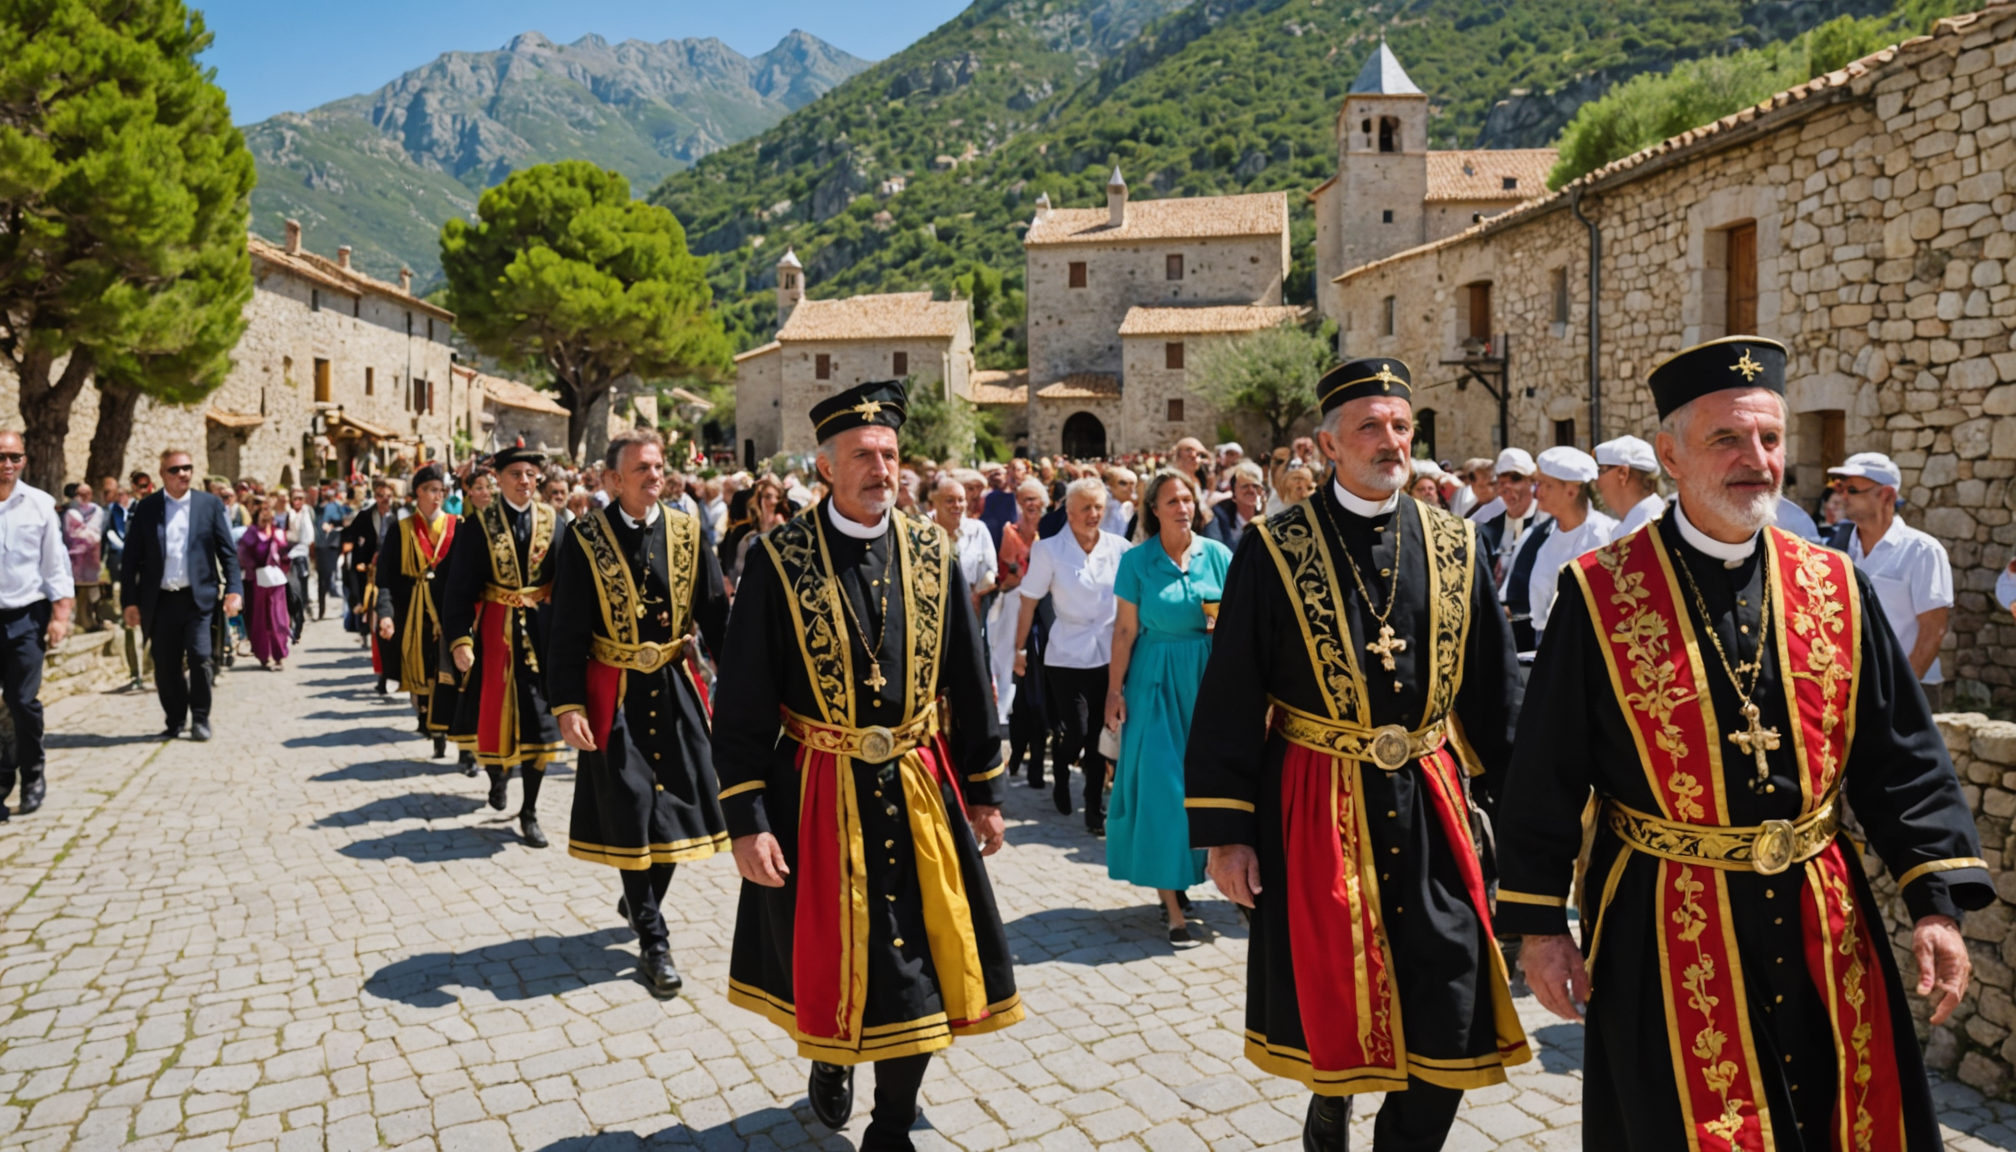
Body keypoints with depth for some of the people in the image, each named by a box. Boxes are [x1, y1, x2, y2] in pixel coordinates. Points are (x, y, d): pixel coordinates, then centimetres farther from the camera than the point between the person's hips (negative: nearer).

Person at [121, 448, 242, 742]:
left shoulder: (210, 504, 5)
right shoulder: (146, 509, 5)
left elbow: (228, 550, 3)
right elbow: (131, 558, 5)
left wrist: (234, 588, -7)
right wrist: (130, 601, 1)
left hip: (198, 597, -1)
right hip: (160, 600, 1)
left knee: (199, 657, -7)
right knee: (165, 666, 6)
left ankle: (200, 719, 9)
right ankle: (175, 722, 20)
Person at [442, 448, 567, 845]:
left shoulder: (553, 522, 2)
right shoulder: (478, 525, -3)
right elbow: (458, 589, -4)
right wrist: (459, 640, -13)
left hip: (543, 632, 1)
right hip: (495, 633, -1)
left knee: (539, 722, 3)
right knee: (494, 714, 9)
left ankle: (529, 812, 15)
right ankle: (497, 771, 43)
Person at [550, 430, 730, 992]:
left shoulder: (686, 532, 2)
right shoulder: (584, 539, -6)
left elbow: (716, 616, 3)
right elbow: (567, 632, -7)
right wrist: (568, 706, -14)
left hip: (676, 691, 3)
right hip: (616, 697, -3)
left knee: (679, 803, 10)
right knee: (629, 814, 2)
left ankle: (640, 901, 36)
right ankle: (653, 942, 15)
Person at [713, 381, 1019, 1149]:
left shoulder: (932, 554, 0)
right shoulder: (780, 560, -8)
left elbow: (969, 682, 7)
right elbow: (741, 705, -8)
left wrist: (985, 791, 7)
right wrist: (747, 820, -12)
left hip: (922, 794, 2)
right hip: (820, 795, -2)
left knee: (921, 967, 7)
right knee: (832, 961, 14)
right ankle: (829, 1059, 47)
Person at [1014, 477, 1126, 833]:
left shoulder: (1119, 548, -1)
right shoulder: (1049, 550, -8)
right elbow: (1029, 603, -3)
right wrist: (1019, 648, -2)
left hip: (1108, 653, 2)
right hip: (1067, 654, -2)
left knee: (1100, 734, 4)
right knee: (1075, 733, -5)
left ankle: (1095, 807, 19)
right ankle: (1061, 770, 29)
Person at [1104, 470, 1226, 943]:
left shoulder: (1217, 555, 3)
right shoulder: (1137, 560, -2)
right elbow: (1124, 630, -2)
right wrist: (1114, 690, -5)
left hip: (1210, 675, 3)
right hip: (1156, 679, -3)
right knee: (1162, 784, -4)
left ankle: (1180, 879, 26)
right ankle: (1172, 906, 1)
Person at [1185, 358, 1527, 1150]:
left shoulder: (1455, 547, 4)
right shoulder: (1274, 552, -5)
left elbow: (1493, 691, 9)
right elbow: (1228, 703, -5)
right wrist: (1225, 831, -8)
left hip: (1430, 803, 3)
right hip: (1317, 807, -2)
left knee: (1450, 1023, 3)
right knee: (1327, 999, 12)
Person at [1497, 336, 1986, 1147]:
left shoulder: (1837, 589, 2)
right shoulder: (1600, 594, -9)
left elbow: (1902, 761, 4)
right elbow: (1544, 776, -7)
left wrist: (1936, 901, -4)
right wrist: (1538, 925, -7)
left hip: (1821, 921, 4)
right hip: (1666, 934, -4)